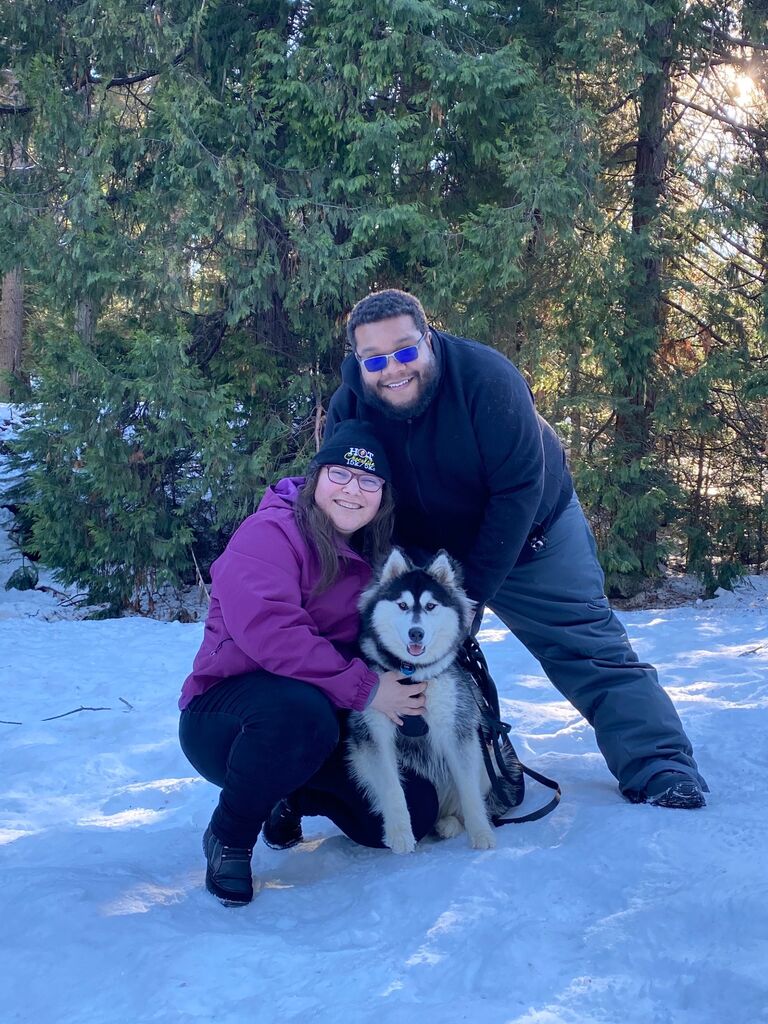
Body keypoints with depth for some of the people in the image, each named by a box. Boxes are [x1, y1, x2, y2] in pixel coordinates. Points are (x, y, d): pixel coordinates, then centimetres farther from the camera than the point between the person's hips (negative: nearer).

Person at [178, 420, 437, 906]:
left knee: (415, 812, -8)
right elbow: (266, 629, -31)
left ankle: (297, 795, 20)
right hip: (224, 715, -7)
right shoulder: (272, 533, -16)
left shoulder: (375, 556, 8)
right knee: (300, 710, -41)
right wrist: (363, 687, -29)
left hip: (330, 725, 7)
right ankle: (229, 837, -13)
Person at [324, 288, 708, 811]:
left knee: (590, 646, -7)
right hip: (427, 551, 4)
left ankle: (661, 770, -3)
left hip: (532, 534, -4)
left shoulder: (485, 377, -31)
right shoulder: (348, 408, -18)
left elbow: (519, 490, -29)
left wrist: (474, 589, -27)